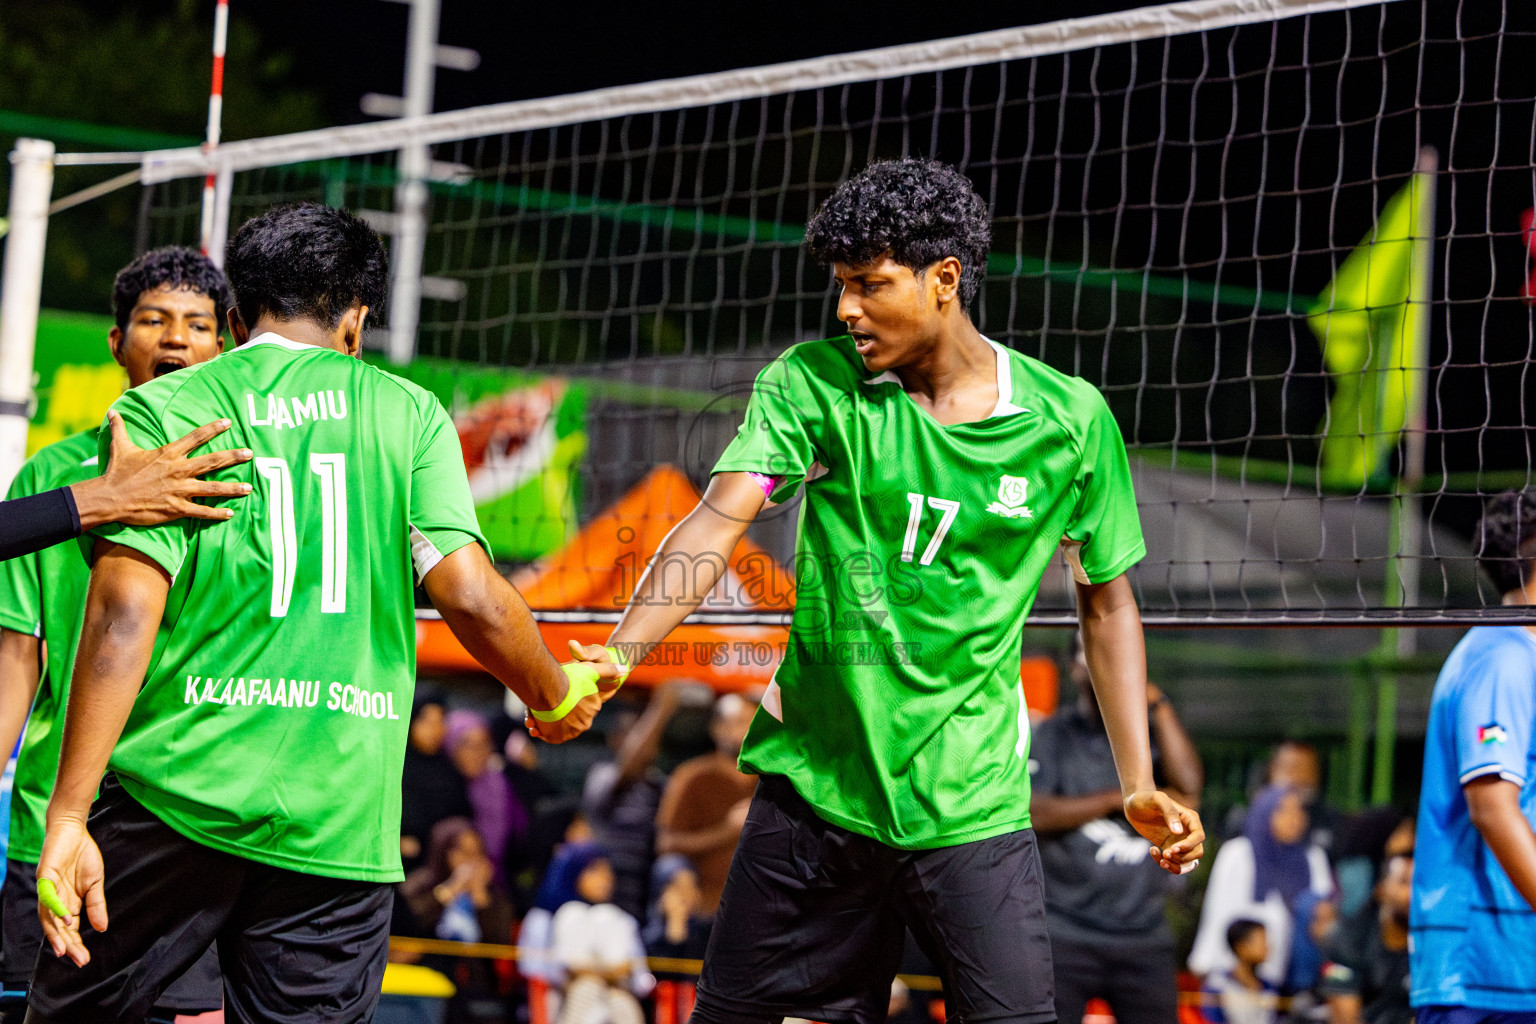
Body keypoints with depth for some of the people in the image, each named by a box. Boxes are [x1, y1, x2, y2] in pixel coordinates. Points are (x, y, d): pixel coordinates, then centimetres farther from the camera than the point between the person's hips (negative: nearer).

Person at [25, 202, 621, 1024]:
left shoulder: (161, 410, 5)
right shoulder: (405, 413, 9)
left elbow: (124, 616, -7)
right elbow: (471, 597, -1)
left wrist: (68, 815, -9)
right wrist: (556, 698, 18)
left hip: (176, 796, -1)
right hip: (341, 820, 1)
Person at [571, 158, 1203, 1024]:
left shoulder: (1070, 419, -3)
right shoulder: (812, 384, -4)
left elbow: (1108, 601, 7)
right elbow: (721, 519, -15)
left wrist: (1139, 785, 1)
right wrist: (616, 654, -31)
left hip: (971, 805, -1)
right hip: (811, 781, 1)